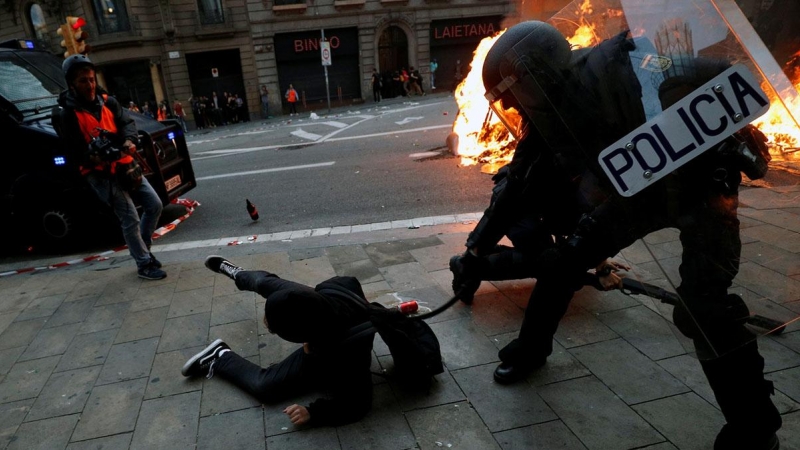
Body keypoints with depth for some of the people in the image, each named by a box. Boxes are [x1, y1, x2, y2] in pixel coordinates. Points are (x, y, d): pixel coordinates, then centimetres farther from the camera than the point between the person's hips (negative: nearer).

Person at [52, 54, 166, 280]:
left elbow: (127, 122, -1)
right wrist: (93, 157, -32)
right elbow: (75, 150, -13)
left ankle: (143, 249, 27)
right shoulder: (67, 115, -9)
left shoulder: (108, 102, 7)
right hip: (101, 174, -6)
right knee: (131, 220, -8)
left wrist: (129, 141, -23)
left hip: (125, 165, 6)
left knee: (154, 205, 8)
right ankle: (144, 264, 6)